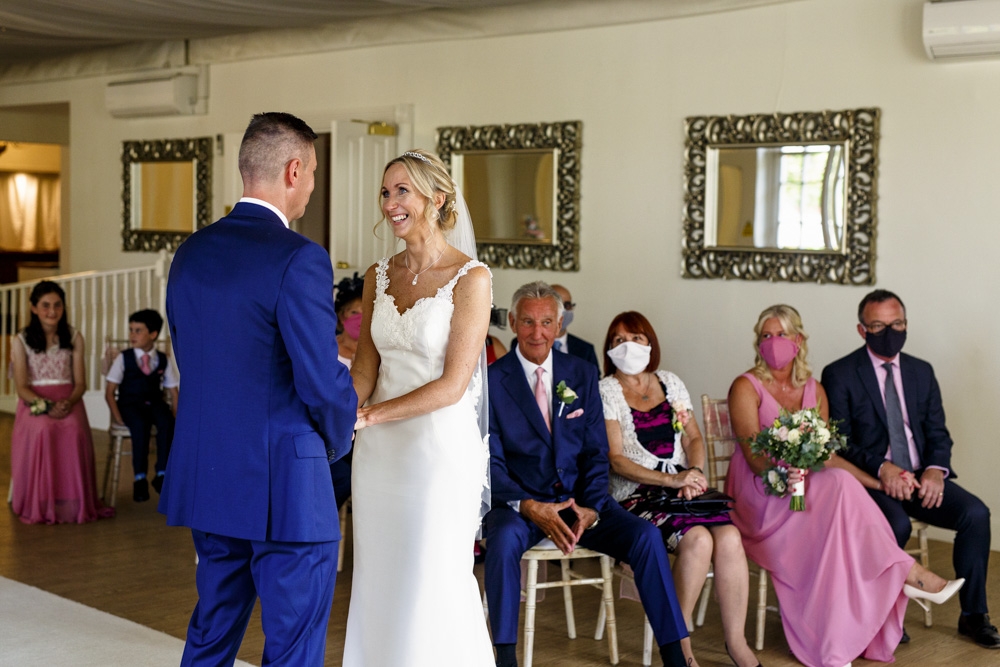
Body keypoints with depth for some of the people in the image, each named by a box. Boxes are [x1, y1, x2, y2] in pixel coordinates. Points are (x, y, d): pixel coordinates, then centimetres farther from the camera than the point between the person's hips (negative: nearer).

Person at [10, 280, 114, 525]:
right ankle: (40, 504, -27)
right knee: (42, 431, -36)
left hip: (68, 401, 1)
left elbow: (80, 383, 7)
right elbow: (21, 387, -1)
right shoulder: (21, 341, 5)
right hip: (34, 403, -1)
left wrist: (68, 403, -15)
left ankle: (73, 503, -27)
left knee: (74, 432, -34)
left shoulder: (74, 338, 10)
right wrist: (46, 405, -18)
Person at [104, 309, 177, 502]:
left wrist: (175, 416, -6)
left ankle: (162, 473, -21)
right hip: (129, 404, -2)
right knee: (140, 424, -36)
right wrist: (117, 416, -13)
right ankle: (140, 478, -26)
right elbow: (110, 392, 1)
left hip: (154, 404, 2)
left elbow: (173, 394, 10)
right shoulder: (123, 359, 2)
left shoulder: (163, 361, 7)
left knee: (167, 422, -32)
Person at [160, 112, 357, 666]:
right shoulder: (299, 259, -17)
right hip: (285, 490, -7)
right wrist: (337, 441, 3)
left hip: (205, 479, 8)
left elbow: (189, 361, 13)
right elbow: (323, 383, -17)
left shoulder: (190, 252, 6)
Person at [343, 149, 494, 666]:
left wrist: (368, 414, -16)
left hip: (441, 447, -5)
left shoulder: (470, 277, -9)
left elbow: (452, 384, -14)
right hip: (378, 449, 6)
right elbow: (365, 367, 8)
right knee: (378, 583, 11)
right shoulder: (379, 276, 9)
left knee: (433, 589, 2)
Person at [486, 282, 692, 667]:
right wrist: (529, 507, -23)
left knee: (645, 535, -21)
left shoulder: (583, 375, 8)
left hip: (578, 499, 3)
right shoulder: (493, 381, -3)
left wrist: (590, 508, -12)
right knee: (504, 538, -36)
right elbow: (490, 461, -7)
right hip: (519, 501, -3)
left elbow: (596, 452, 6)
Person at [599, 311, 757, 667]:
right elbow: (615, 459, -7)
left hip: (683, 488, 4)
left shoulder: (669, 382, 17)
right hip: (636, 496, -4)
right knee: (697, 538, -30)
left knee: (729, 537, -25)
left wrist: (695, 471, -7)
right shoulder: (606, 391, 1)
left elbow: (693, 438, 15)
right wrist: (671, 479, -17)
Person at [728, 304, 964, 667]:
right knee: (839, 484, -32)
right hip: (759, 493, -5)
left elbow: (827, 456, 13)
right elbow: (752, 453, -13)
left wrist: (878, 483, 2)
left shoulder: (814, 390, 14)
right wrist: (782, 472, -33)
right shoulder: (746, 388, -3)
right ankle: (907, 573, -25)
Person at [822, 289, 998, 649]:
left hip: (922, 478, 5)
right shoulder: (840, 374, -1)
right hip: (870, 480, -4)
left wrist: (935, 470, -11)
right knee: (897, 524, -33)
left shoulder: (922, 371, 14)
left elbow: (938, 434, 11)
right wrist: (882, 468, -23)